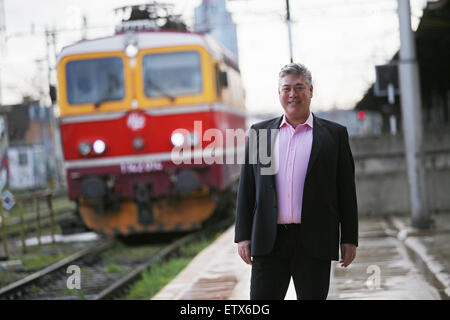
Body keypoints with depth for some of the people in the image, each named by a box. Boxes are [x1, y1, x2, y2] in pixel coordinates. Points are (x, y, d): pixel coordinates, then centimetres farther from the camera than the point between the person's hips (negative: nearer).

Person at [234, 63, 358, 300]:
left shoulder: (334, 135, 6)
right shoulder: (259, 133, 10)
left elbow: (346, 191, 5)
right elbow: (246, 189, 10)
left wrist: (349, 239, 1)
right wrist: (243, 236, 3)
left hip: (314, 242, -1)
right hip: (269, 242, 1)